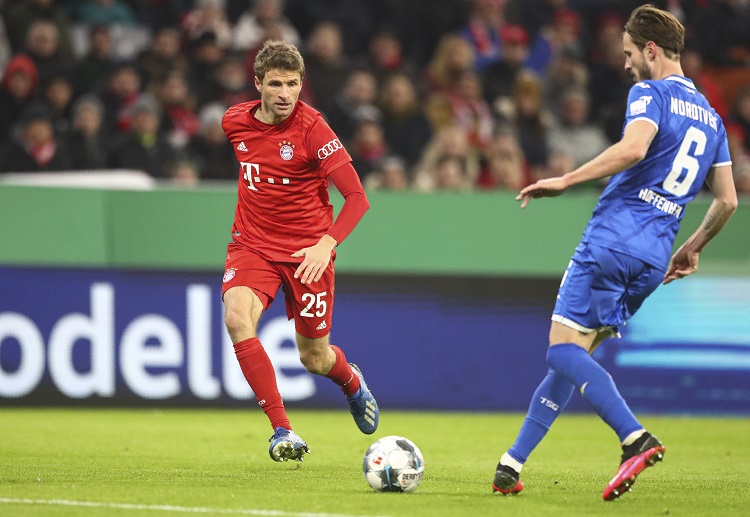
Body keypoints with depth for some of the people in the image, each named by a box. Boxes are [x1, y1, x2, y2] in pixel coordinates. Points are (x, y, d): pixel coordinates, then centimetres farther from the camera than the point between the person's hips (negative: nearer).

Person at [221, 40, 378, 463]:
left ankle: (352, 380, 48)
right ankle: (282, 430, -25)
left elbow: (357, 197, -18)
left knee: (314, 359, 8)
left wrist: (327, 244, -31)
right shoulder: (235, 121, -1)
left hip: (307, 250, -3)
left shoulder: (312, 128, -17)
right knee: (237, 318, -28)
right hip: (253, 245, 3)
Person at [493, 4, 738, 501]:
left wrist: (565, 181, -18)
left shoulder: (651, 92, -3)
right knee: (573, 356, 11)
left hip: (614, 237, -8)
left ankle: (636, 438, -29)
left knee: (564, 350, -11)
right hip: (655, 257, 8)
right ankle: (512, 464, 10)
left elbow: (634, 148, -24)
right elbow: (728, 201, 20)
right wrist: (692, 249, 33)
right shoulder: (711, 117, 21)